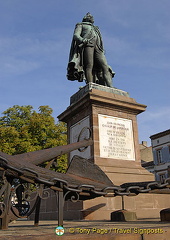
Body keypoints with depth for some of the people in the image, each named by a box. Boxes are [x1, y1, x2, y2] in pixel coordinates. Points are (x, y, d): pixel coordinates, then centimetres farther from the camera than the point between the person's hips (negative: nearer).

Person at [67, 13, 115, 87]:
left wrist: (103, 50, 13)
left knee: (105, 66, -18)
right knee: (89, 65, -24)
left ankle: (110, 88, -32)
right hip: (87, 45, -4)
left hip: (98, 47, 4)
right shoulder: (81, 25, 27)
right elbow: (76, 35, 7)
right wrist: (82, 40, -15)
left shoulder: (96, 29, 41)